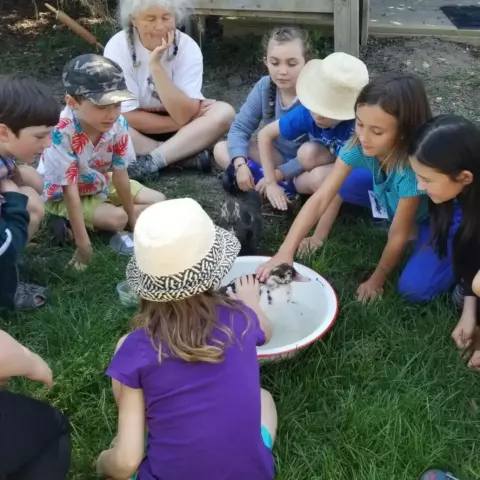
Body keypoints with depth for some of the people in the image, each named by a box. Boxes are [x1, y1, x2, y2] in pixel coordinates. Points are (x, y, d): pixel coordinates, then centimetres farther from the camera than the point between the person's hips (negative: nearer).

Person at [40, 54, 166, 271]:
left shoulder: (118, 124, -25)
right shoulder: (61, 133, -39)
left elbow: (120, 174, -16)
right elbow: (70, 190, -36)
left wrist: (132, 216, -10)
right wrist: (83, 244, -35)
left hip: (101, 184, 7)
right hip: (63, 195, -7)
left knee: (157, 201, 2)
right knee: (115, 219, -29)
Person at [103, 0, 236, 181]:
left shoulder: (187, 47, -15)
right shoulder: (118, 47, -18)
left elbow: (184, 115, -24)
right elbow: (126, 115, -20)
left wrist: (156, 65, -30)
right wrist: (181, 122, -21)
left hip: (180, 131, 1)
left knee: (224, 112, -24)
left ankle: (151, 161, -27)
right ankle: (186, 154, -22)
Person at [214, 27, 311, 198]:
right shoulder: (264, 87, -9)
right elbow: (240, 127, -10)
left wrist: (277, 174, -32)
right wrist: (240, 164, -28)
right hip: (279, 156, 6)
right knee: (221, 149, -11)